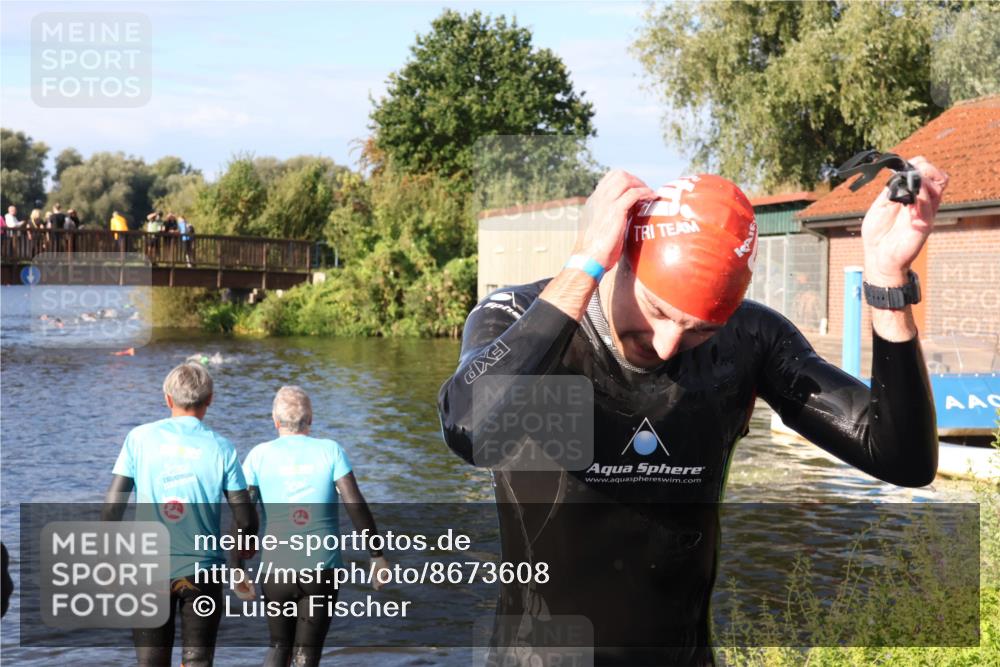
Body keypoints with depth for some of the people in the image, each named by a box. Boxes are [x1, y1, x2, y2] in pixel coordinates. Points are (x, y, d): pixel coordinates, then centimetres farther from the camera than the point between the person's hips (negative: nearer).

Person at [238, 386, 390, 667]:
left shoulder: (259, 455, 1)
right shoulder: (330, 451, -1)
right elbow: (355, 505, -7)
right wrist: (377, 555, -2)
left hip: (277, 569, 1)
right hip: (323, 568, -1)